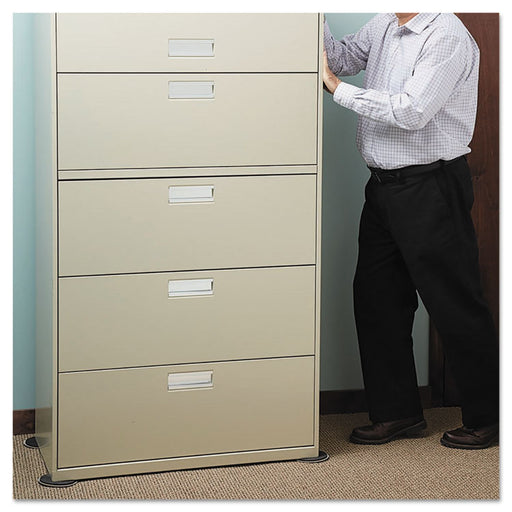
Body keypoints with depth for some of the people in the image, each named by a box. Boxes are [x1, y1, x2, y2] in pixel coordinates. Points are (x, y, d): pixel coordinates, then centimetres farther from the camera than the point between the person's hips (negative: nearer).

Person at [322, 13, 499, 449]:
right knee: (377, 298, 11)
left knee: (455, 305, 0)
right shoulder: (383, 26, 10)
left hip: (430, 186, -8)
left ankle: (487, 418, 15)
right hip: (384, 184, 9)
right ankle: (398, 412, 24)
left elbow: (412, 111, -23)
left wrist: (336, 87, -18)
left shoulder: (447, 36, -15)